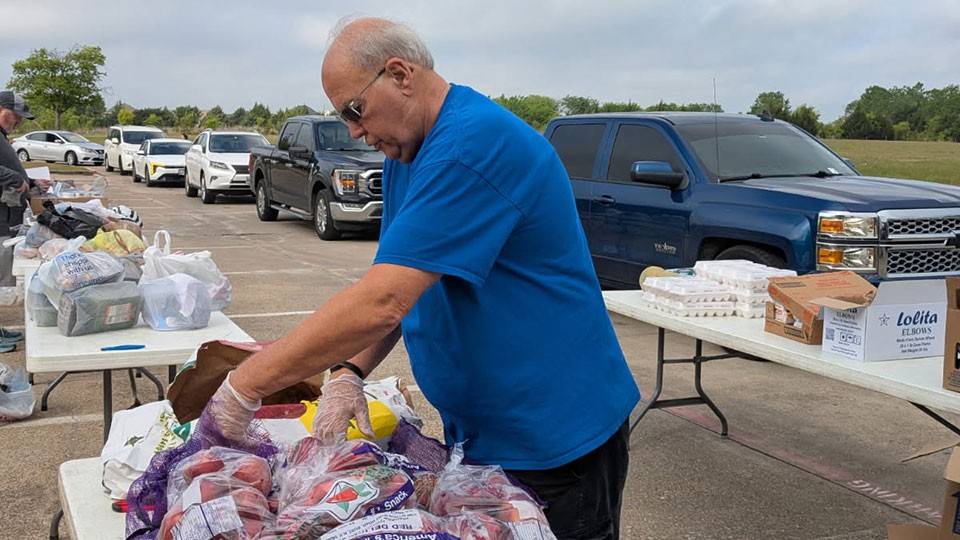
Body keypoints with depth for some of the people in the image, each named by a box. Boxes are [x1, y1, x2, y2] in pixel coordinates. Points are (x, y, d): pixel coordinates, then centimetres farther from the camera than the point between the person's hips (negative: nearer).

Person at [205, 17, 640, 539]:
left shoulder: (472, 144, -25)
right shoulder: (405, 155, 7)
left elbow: (382, 302, -31)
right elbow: (390, 290, 8)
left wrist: (245, 386, -25)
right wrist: (348, 372, -10)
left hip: (554, 440, -8)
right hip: (474, 434, 9)